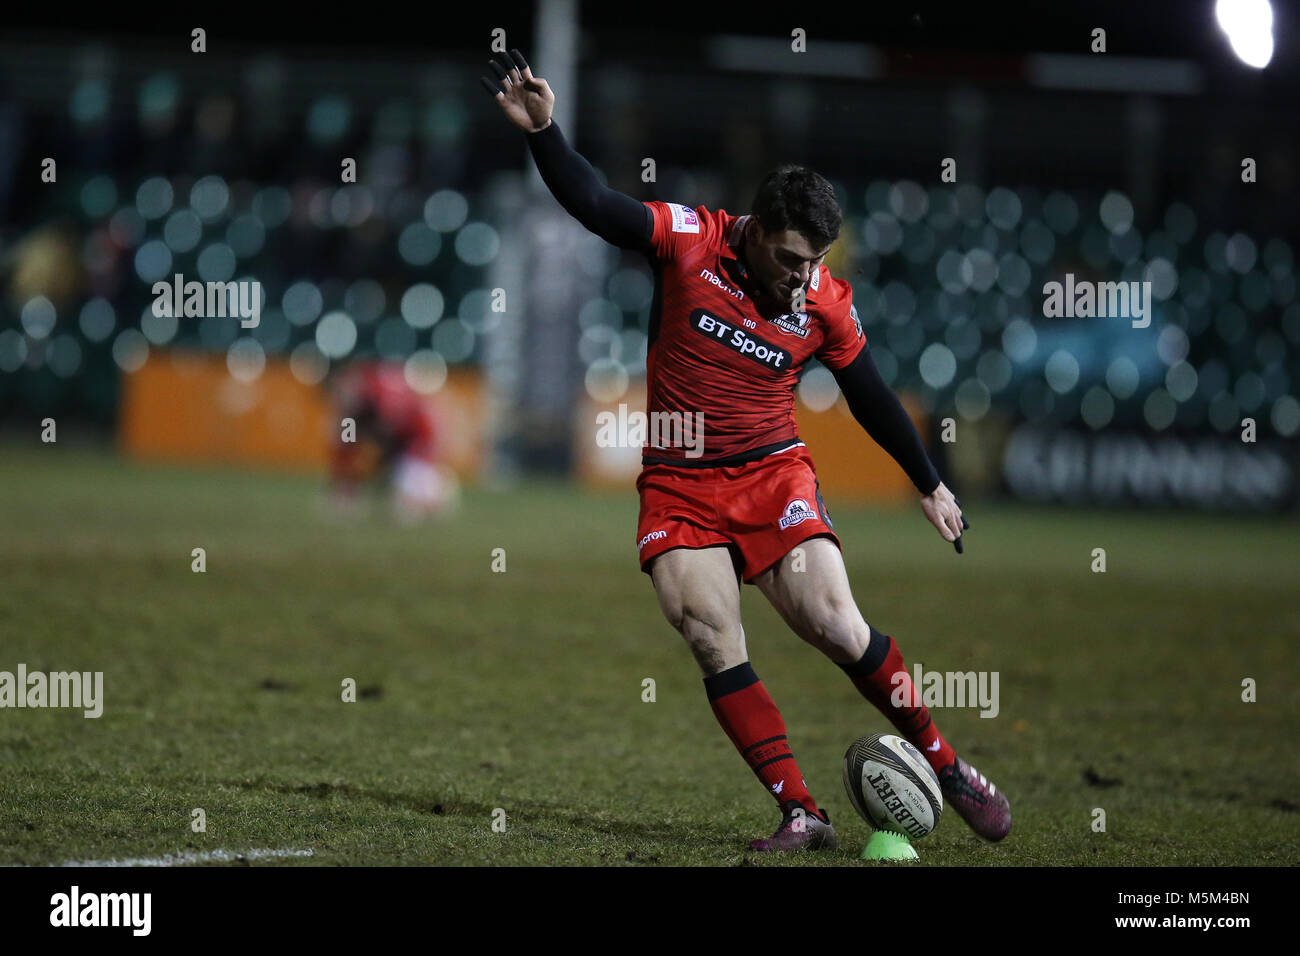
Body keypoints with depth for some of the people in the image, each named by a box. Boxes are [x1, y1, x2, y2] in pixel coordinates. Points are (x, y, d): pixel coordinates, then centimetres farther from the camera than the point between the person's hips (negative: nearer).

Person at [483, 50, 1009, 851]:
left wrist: (931, 486, 18)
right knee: (716, 645, -13)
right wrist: (543, 132, -26)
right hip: (679, 485, 0)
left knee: (834, 624, -15)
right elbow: (595, 206, -10)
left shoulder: (826, 303, -3)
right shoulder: (690, 241, -7)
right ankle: (803, 813, -12)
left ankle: (947, 767, 2)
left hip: (774, 475, 0)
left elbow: (872, 398, 11)